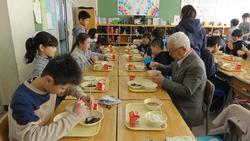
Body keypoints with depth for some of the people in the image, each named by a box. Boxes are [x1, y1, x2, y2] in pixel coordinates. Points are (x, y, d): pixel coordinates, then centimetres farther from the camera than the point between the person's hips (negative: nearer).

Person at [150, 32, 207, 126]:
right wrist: (158, 66, 4)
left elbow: (186, 91, -27)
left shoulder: (196, 66, -24)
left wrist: (163, 81, -22)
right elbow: (172, 70, 21)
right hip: (175, 101, 8)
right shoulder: (181, 58, 1)